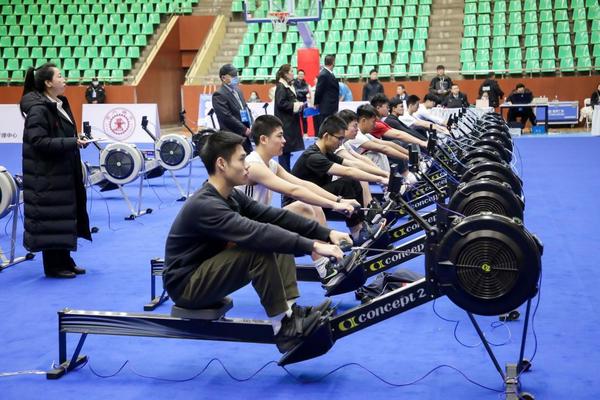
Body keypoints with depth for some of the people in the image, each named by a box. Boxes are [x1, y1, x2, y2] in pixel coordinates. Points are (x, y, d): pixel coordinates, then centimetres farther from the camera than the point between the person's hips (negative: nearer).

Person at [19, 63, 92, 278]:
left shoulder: (60, 103, 11)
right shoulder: (38, 109, -17)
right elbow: (38, 141, -23)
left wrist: (78, 140, 6)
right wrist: (72, 143, -24)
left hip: (64, 172, 9)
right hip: (48, 176, -9)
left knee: (66, 216, 15)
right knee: (51, 218, -1)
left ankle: (65, 261, 26)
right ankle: (53, 266, 10)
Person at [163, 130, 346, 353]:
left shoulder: (231, 196, 2)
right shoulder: (205, 205, -27)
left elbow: (274, 216, -1)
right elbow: (257, 233, -38)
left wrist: (325, 233, -8)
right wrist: (312, 246, -40)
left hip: (207, 271, 9)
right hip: (187, 285, -9)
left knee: (279, 239, -2)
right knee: (260, 248, -29)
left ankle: (291, 310, -7)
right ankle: (284, 329, -20)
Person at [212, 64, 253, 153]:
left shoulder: (238, 91, 15)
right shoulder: (219, 95, -11)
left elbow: (246, 109, 19)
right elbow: (227, 117, -18)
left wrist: (251, 126, 2)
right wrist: (245, 130, -16)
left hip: (245, 136, 8)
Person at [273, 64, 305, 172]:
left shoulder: (289, 86, 14)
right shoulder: (281, 87, -14)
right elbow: (281, 103, -21)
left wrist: (298, 105, 5)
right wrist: (295, 105, -17)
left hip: (290, 122, 10)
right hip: (285, 123, -10)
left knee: (288, 147, 12)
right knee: (285, 148, -7)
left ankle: (287, 171, 18)